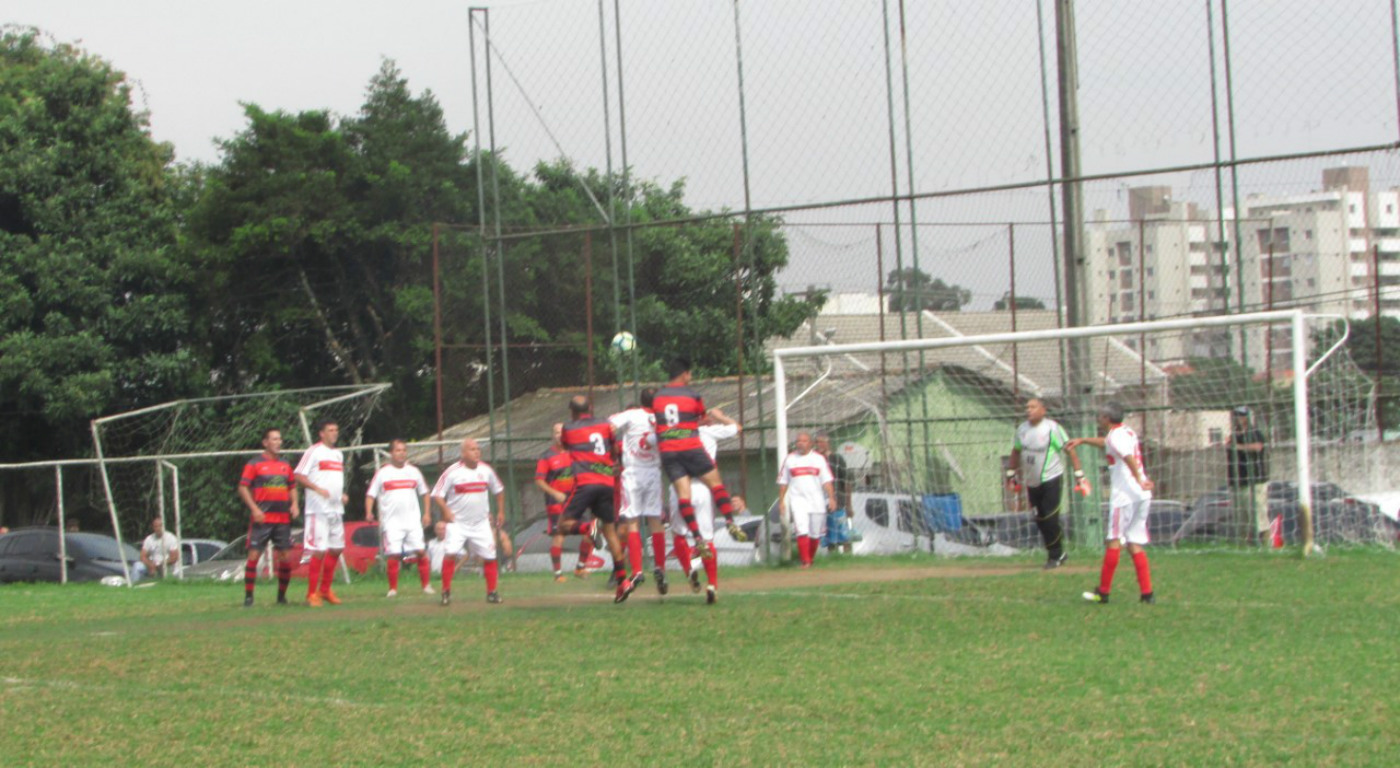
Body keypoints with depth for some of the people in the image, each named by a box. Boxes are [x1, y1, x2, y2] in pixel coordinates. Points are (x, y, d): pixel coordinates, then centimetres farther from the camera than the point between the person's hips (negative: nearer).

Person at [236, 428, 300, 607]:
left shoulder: (285, 465, 15)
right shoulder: (254, 464, -1)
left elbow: (292, 487, 24)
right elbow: (243, 488, -4)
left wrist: (294, 504, 5)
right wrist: (254, 509, -15)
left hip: (283, 518, 5)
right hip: (261, 518, -5)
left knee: (286, 557, 1)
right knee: (254, 555, -8)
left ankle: (281, 596, 14)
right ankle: (248, 597, -3)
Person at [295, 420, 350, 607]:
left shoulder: (339, 454, 18)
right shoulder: (314, 452, -5)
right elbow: (298, 476, -10)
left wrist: (342, 495, 10)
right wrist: (317, 488, -22)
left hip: (336, 509, 8)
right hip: (318, 509, -8)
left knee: (336, 549, 9)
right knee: (319, 551, -10)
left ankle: (325, 590, 20)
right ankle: (311, 594, -5)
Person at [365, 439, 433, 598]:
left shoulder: (414, 471, 11)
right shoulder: (382, 473, 3)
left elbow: (424, 493, 20)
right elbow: (371, 494, 4)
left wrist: (426, 513, 12)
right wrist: (369, 512, -11)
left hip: (413, 520, 2)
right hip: (391, 522, -2)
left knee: (421, 551, -6)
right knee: (393, 554, -8)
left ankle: (427, 585, 3)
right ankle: (393, 588, 2)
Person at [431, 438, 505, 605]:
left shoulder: (486, 470, 2)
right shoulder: (452, 472, -10)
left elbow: (498, 490, 18)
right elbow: (437, 495, -7)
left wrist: (500, 512, 14)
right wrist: (446, 512, -19)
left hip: (481, 523, 4)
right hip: (457, 523, -4)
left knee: (489, 557, 1)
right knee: (451, 554, -19)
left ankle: (492, 592, 15)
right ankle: (446, 592, -9)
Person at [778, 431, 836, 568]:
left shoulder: (819, 458, 6)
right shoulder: (789, 459, 8)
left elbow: (826, 481, 1)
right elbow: (783, 482, 12)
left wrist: (831, 498, -9)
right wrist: (781, 501, 5)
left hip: (817, 501, 1)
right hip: (798, 499, -1)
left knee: (816, 534, 5)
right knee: (802, 530, -17)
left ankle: (811, 560, 22)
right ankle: (805, 561, -19)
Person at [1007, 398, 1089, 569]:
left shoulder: (1052, 428, -11)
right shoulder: (1022, 429, 5)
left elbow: (1069, 450, -9)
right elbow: (1016, 451, 20)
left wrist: (1079, 475, -11)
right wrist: (1011, 474, 24)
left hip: (1051, 479, -6)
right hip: (1031, 482, 6)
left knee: (1050, 520, -11)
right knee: (1040, 521, 7)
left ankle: (1055, 555, 4)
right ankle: (1056, 553, 22)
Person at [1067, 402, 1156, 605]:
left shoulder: (1115, 435, -7)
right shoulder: (1128, 432, 20)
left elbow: (1129, 457, -25)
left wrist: (1139, 480, -36)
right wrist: (1083, 440, 48)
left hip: (1124, 494, -8)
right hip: (1142, 496, 8)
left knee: (1114, 541, -2)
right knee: (1135, 544, 8)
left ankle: (1103, 592, 3)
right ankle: (1146, 593, 0)